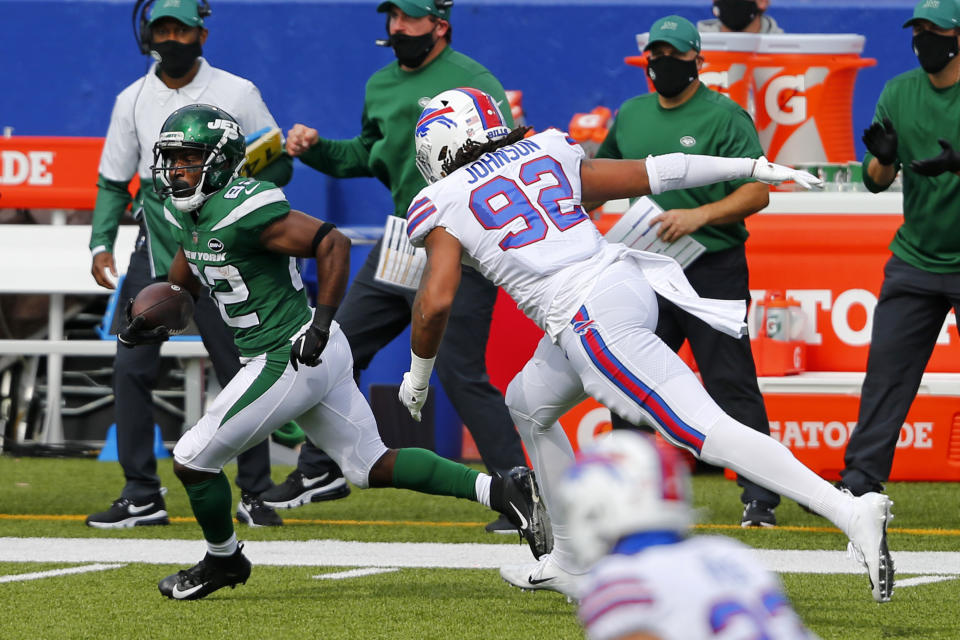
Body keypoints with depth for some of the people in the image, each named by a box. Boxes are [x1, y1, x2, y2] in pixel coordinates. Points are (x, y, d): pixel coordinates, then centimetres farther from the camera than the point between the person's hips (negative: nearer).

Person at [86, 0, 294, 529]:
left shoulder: (237, 93, -2)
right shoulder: (132, 101, 6)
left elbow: (278, 165, 2)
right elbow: (113, 181, 12)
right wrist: (101, 244, -1)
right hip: (154, 249, 3)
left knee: (240, 371, -3)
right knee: (130, 369, -5)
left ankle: (254, 494, 9)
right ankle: (142, 498, 2)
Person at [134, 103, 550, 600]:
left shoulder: (240, 210, -20)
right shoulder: (188, 214, 9)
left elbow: (333, 243, -23)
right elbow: (185, 278, 27)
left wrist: (321, 324, -25)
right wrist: (154, 321, 8)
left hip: (290, 361, -10)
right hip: (313, 357, 10)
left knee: (192, 460, 1)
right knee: (373, 467, 14)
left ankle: (223, 560, 24)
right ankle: (503, 491, 8)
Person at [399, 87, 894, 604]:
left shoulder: (444, 206, 5)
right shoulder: (547, 154, 21)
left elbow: (435, 301, -4)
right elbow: (651, 174, 20)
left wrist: (418, 375, 14)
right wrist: (755, 167, 25)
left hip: (592, 320, -8)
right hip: (625, 284, 8)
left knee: (703, 432, -16)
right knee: (528, 405, 28)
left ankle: (851, 512, -29)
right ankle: (570, 564, 32)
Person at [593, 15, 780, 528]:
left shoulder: (724, 116, -5)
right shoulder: (631, 116, 12)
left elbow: (757, 193, -12)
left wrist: (699, 217, -23)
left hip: (713, 272, -6)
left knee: (731, 388, -8)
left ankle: (760, 500, -5)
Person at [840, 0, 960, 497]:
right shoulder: (898, 93, 6)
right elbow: (876, 181, 5)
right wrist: (882, 158, -17)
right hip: (913, 262, 4)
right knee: (884, 371, 2)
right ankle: (860, 483, 5)